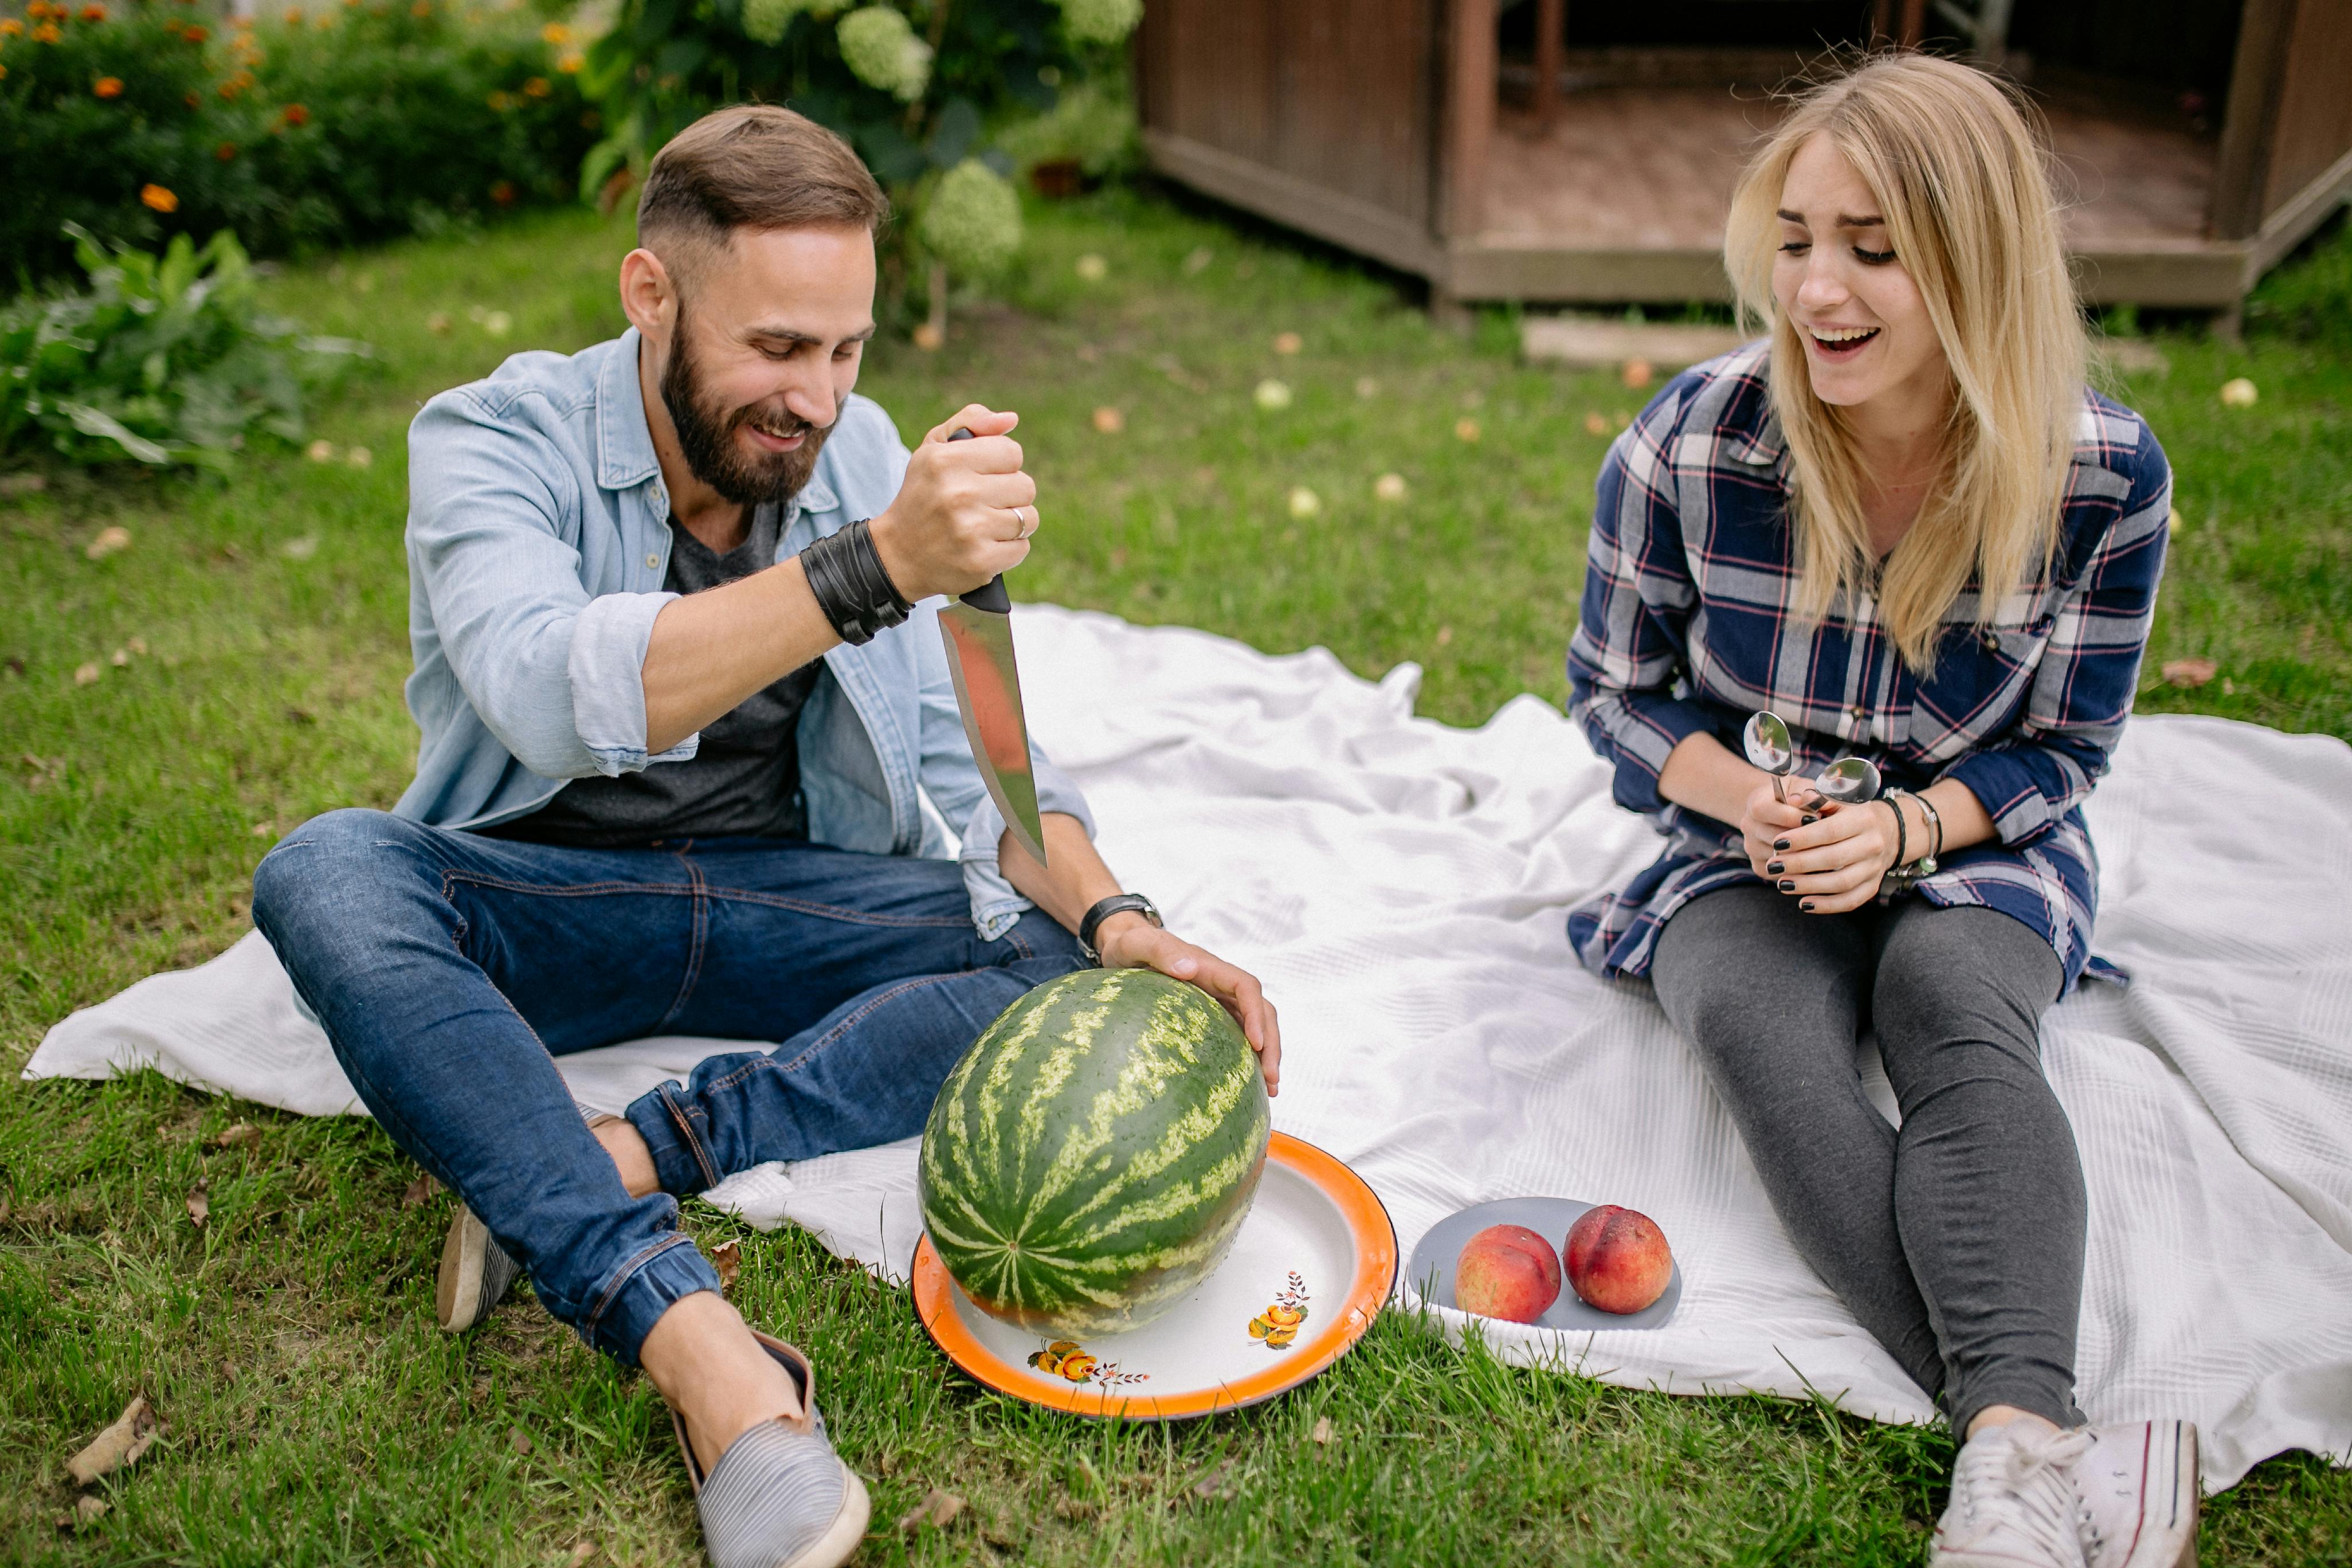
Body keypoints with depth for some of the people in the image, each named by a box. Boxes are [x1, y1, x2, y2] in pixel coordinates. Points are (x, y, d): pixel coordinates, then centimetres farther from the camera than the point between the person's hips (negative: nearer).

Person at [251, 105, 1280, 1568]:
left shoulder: (856, 454, -2)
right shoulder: (492, 442, -14)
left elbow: (977, 755, -3)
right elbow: (555, 700, -36)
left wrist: (1115, 921, -21)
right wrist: (879, 564, -46)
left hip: (777, 899, 3)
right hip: (537, 900, -3)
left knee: (1062, 958, -19)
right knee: (326, 872, -34)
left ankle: (610, 1165, -29)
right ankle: (704, 1351, -43)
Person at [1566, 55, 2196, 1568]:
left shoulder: (2104, 476, -13)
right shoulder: (1687, 447, -15)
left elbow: (2065, 749, -2)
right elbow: (1616, 691, -1)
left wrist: (1908, 827, -22)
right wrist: (1739, 794, -21)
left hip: (1976, 851, 1)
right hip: (1743, 851, 0)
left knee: (1957, 1011, -33)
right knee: (1759, 1028, -32)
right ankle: (2031, 1439, -45)